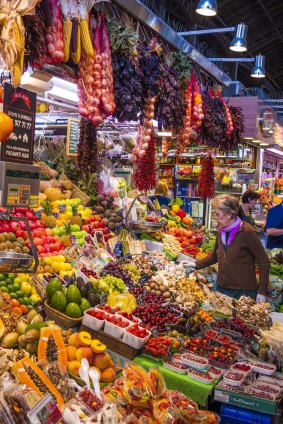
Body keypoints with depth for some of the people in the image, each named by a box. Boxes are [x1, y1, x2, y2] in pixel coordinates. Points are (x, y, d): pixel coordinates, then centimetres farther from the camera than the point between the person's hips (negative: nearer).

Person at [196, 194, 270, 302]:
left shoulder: (247, 232, -15)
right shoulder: (221, 231, 6)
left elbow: (264, 262, -13)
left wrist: (262, 292, -15)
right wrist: (196, 265, 7)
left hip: (243, 291, -6)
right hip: (221, 288, 6)